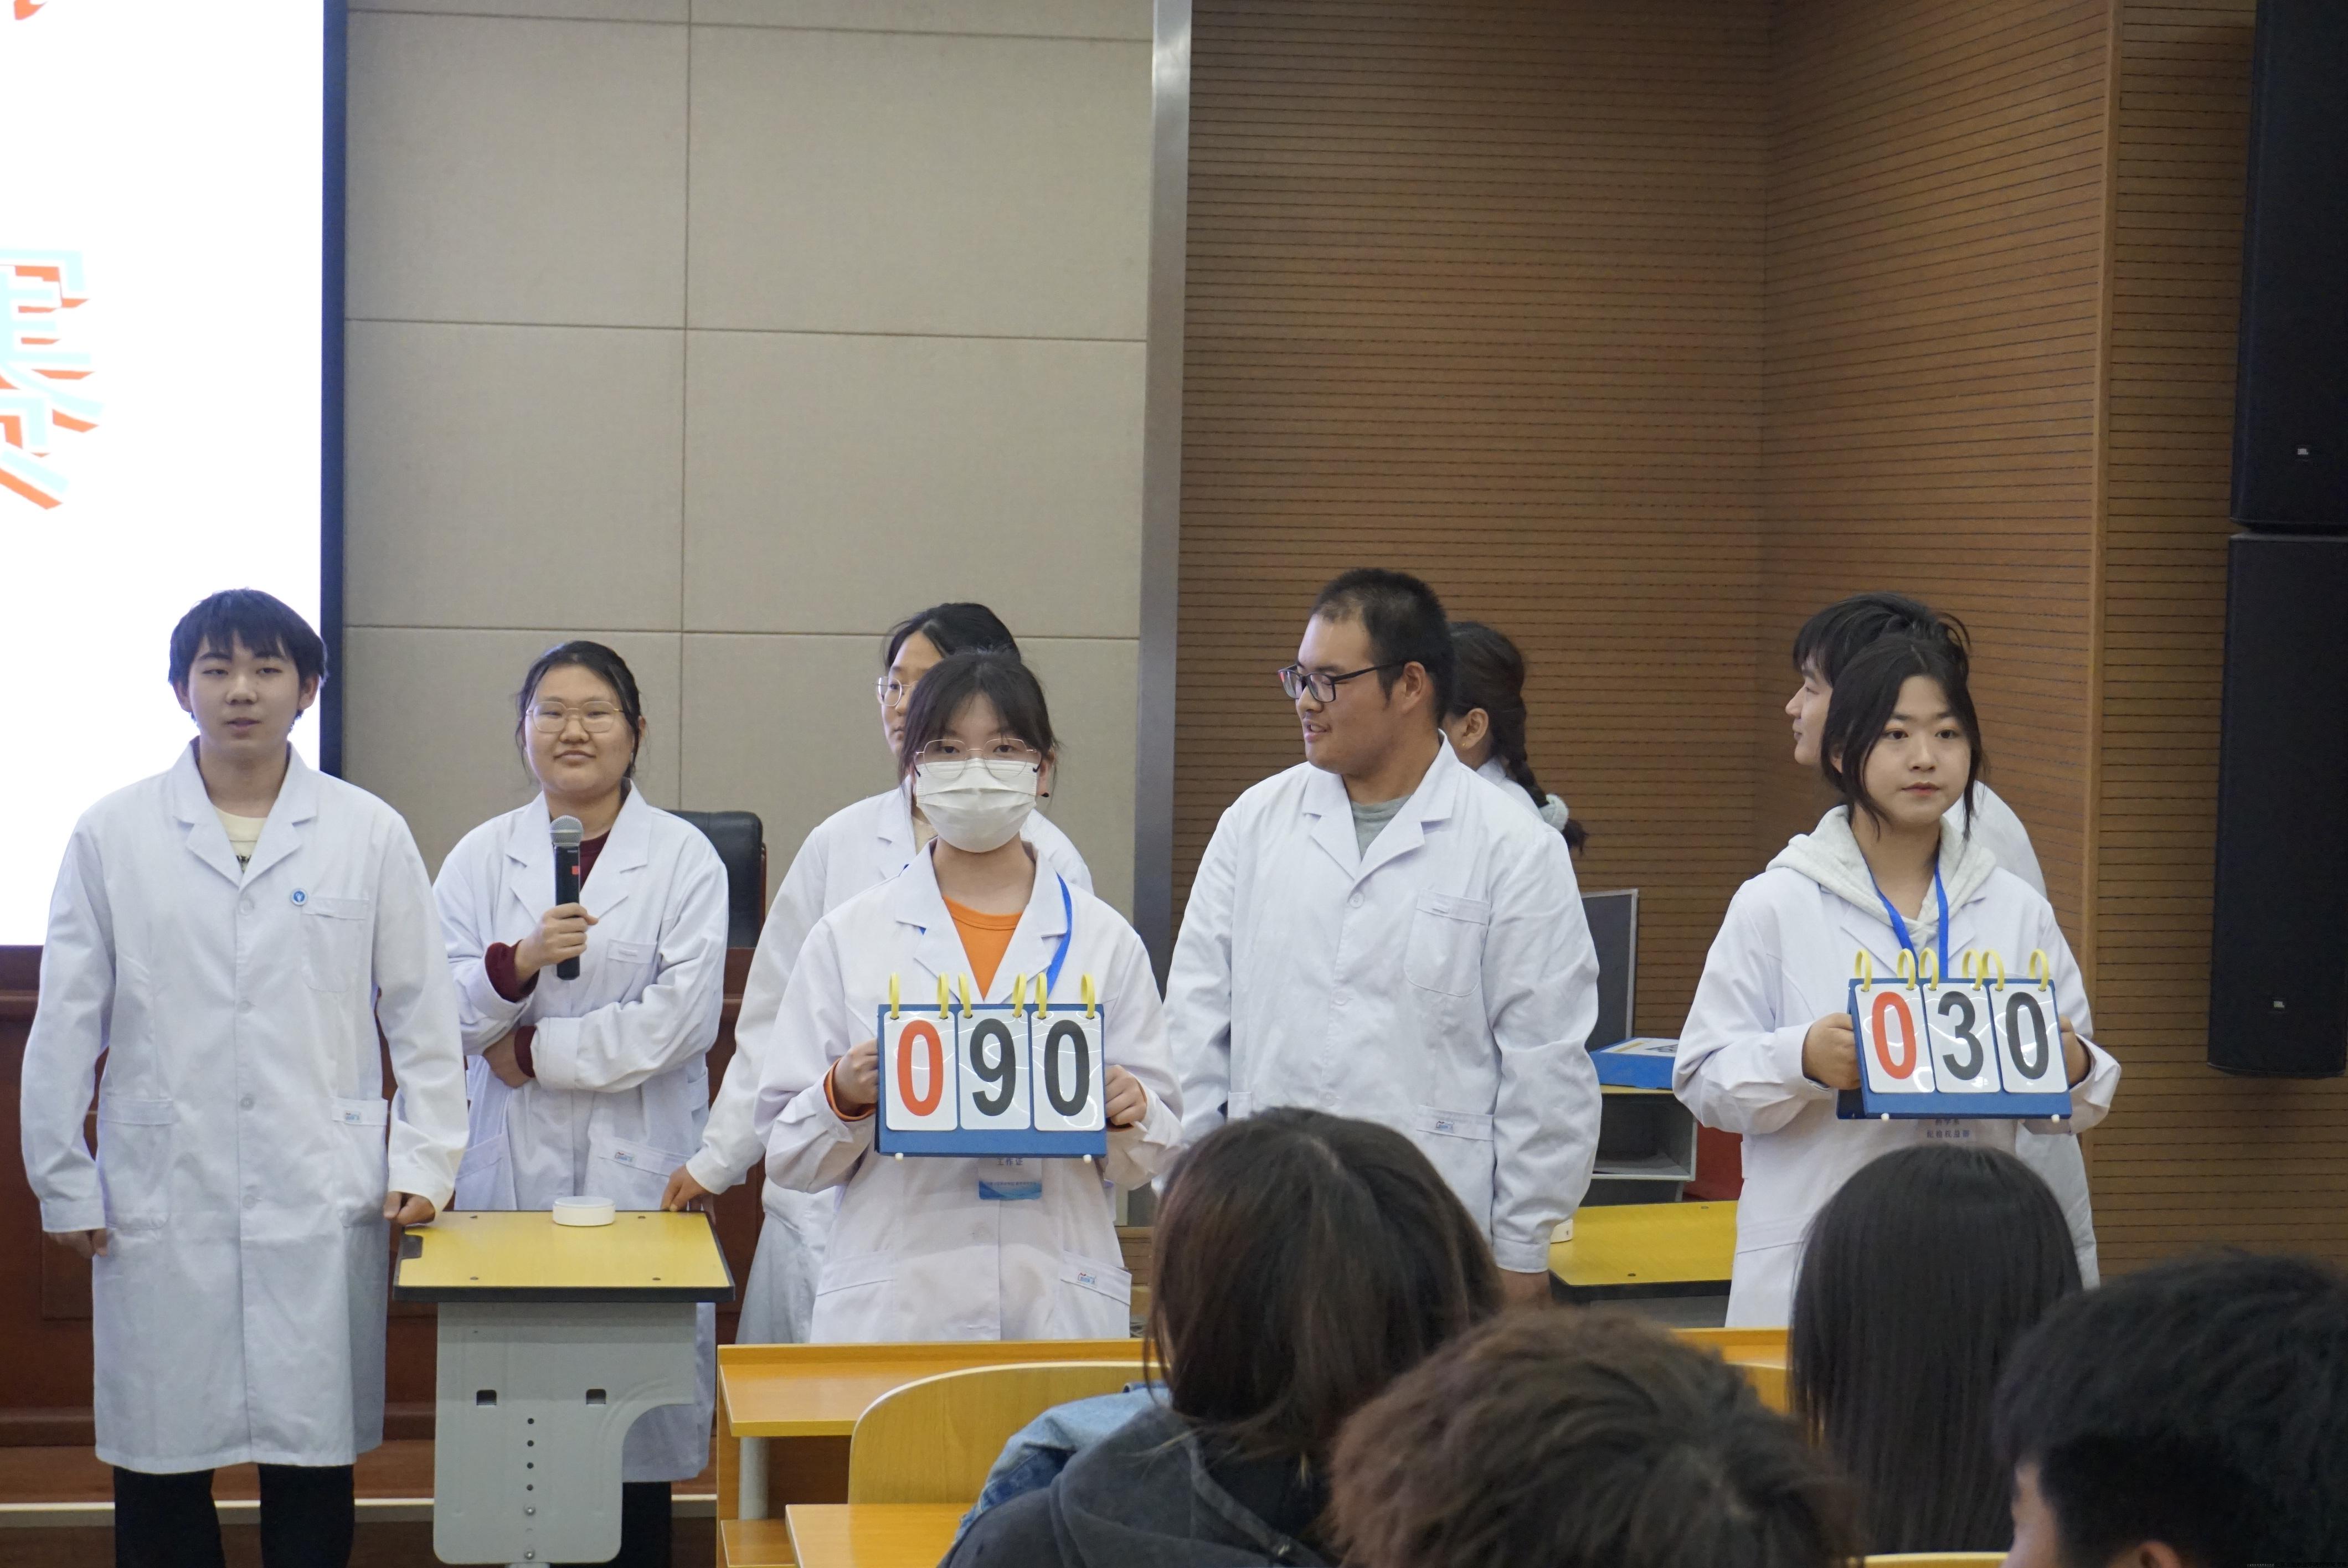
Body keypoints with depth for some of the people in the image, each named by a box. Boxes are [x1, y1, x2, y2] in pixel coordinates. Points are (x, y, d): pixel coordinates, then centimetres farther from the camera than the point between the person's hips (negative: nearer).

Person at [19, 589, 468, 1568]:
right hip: (159, 1205, 0)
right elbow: (66, 1025, 6)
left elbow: (422, 1015, 7)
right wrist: (62, 1184, 4)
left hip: (321, 1205, 0)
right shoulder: (112, 836, 4)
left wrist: (424, 1162, 0)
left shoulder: (370, 834, 5)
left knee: (312, 1457, 4)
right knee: (157, 1465, 5)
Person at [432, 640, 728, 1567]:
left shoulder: (684, 857, 4)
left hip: (638, 1166, -2)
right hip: (514, 1167, 2)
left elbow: (683, 1018, -6)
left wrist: (535, 1050, -5)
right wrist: (518, 964, -15)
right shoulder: (482, 857, 12)